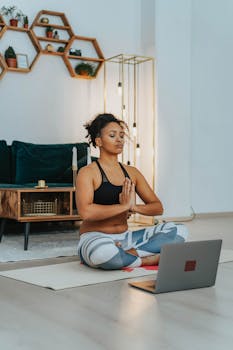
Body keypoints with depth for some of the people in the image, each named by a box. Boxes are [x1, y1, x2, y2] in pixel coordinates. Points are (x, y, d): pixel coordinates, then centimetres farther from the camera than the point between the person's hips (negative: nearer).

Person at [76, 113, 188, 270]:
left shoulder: (132, 172, 11)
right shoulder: (88, 173, -6)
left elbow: (158, 208, 8)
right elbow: (85, 212, -23)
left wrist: (134, 207, -13)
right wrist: (123, 206, -18)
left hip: (125, 238, 6)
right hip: (95, 239, -6)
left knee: (179, 230, -9)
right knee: (103, 251, -43)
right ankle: (148, 260, -15)